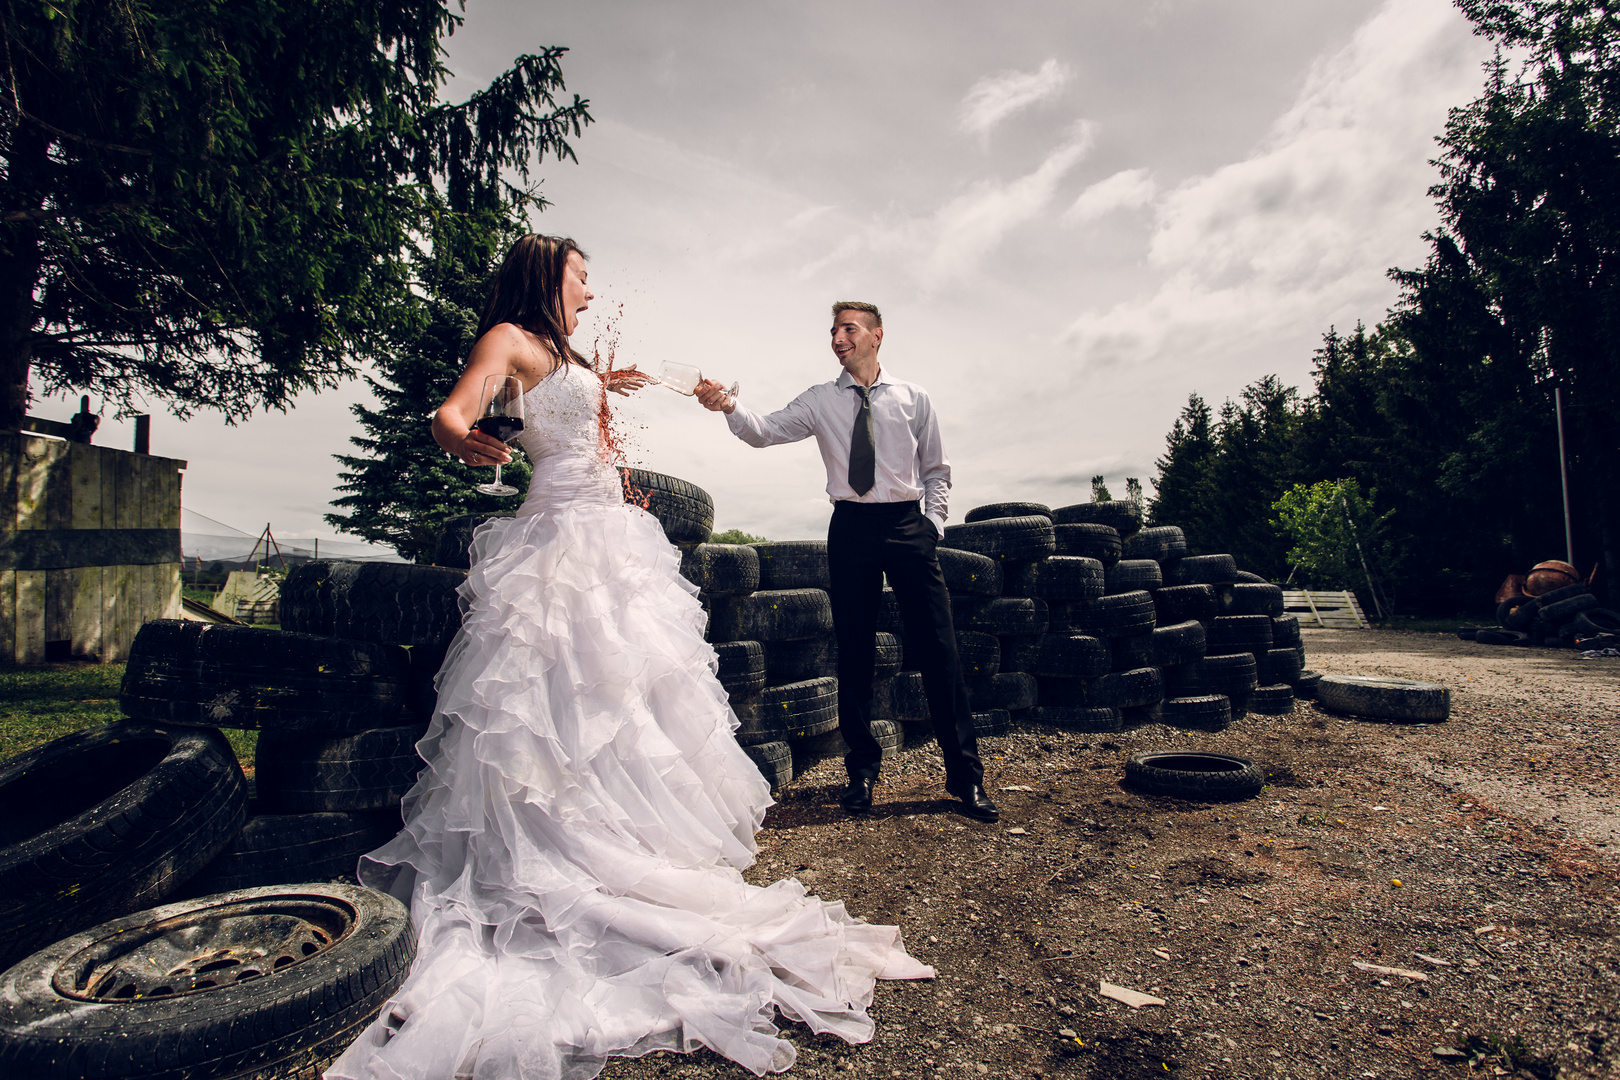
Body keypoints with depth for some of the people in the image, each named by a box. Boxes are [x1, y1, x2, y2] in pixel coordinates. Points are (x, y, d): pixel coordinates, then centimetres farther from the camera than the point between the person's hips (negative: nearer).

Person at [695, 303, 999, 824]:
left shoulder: (913, 398, 8)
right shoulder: (820, 401, 7)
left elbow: (936, 469, 13)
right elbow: (766, 431, -5)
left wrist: (931, 522, 2)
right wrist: (729, 407, -23)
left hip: (908, 526, 0)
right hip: (850, 528, 1)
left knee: (937, 650, -2)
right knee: (854, 653, 5)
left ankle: (965, 776, 8)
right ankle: (862, 771, 20)